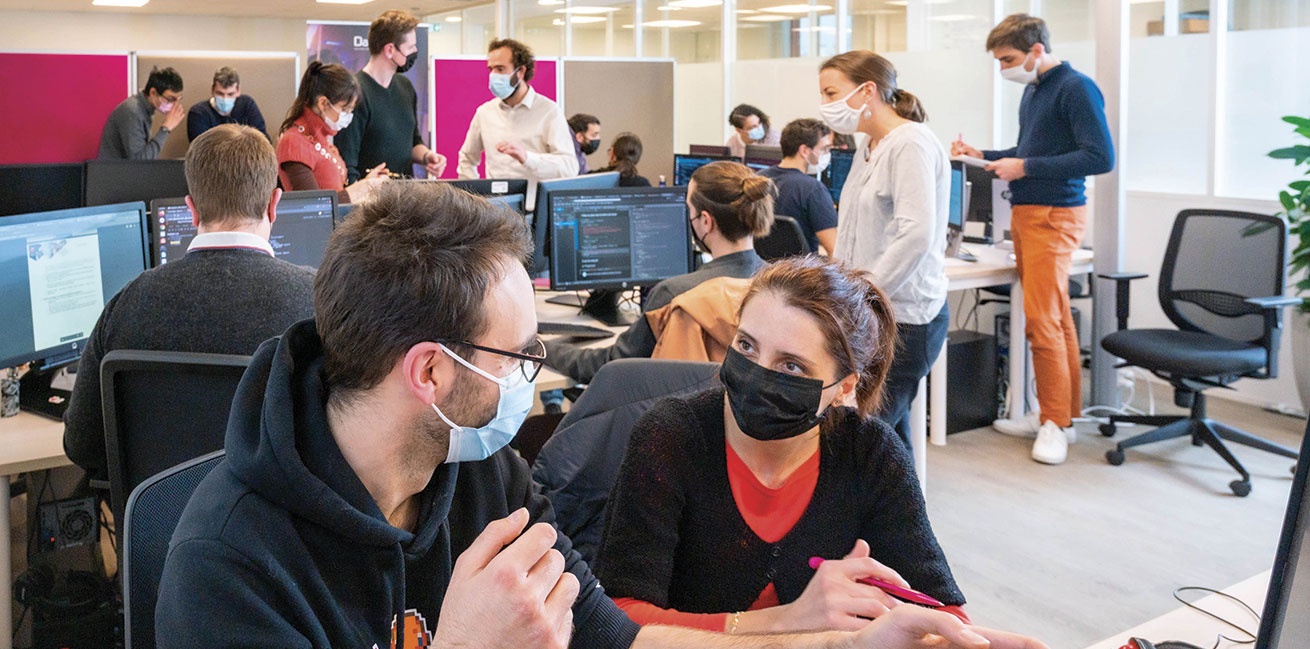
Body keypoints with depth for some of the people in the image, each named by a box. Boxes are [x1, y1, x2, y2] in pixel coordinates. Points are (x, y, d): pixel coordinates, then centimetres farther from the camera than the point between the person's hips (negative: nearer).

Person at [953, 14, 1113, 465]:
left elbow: (1101, 157, -19)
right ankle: (1059, 413, 18)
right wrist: (984, 156, 13)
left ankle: (1057, 423, -1)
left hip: (1054, 216, -9)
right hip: (1026, 214, 9)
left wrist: (1026, 168, -18)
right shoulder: (1032, 90, 15)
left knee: (1043, 321, -9)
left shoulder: (1076, 89, -12)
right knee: (1055, 319, 12)